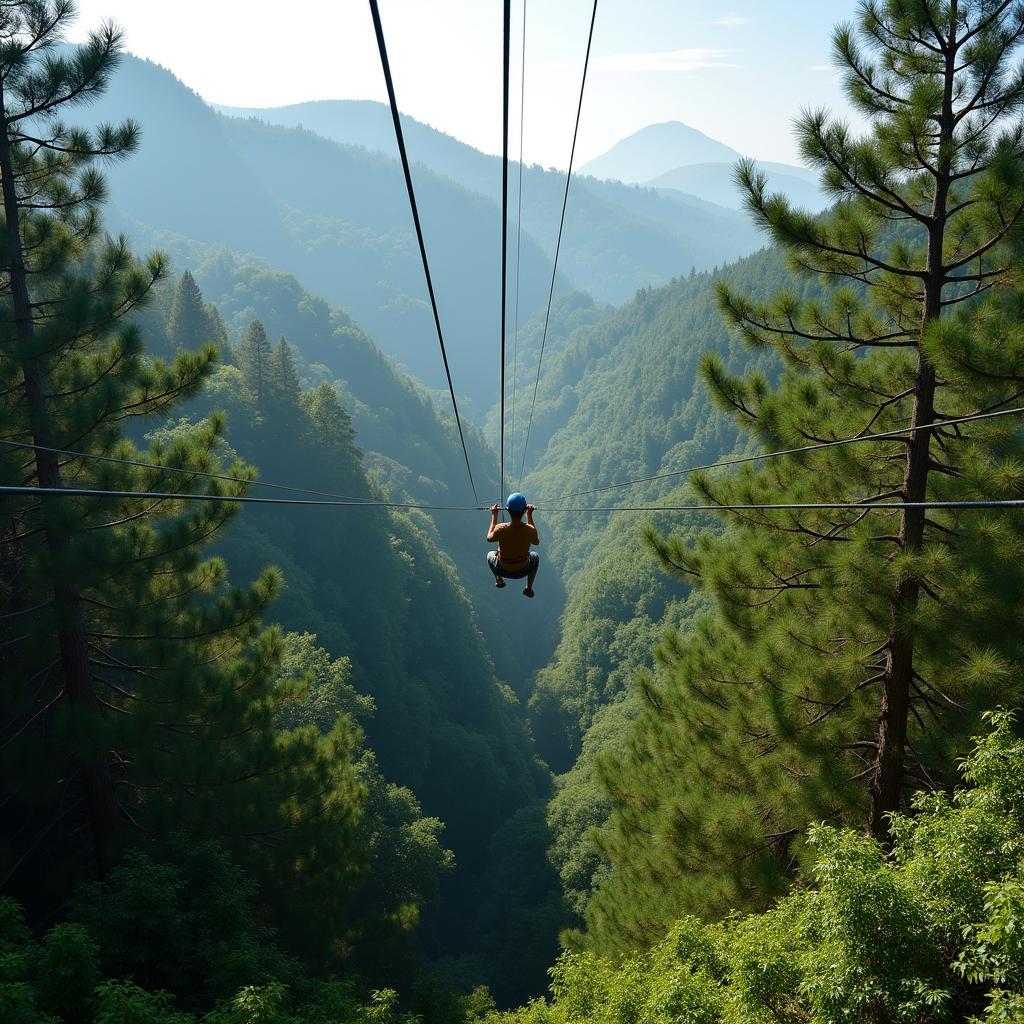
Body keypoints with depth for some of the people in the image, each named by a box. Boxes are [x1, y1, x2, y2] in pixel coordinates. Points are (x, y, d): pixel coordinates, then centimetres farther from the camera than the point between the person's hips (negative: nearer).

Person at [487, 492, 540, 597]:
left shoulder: (500, 529, -31)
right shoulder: (530, 530, -29)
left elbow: (489, 538, -6)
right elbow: (536, 542, -3)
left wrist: (494, 516, 0)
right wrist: (530, 516, -3)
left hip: (502, 570, 1)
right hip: (522, 571, -1)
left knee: (490, 554, 34)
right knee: (535, 556, 34)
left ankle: (498, 580, 23)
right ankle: (529, 588, 26)